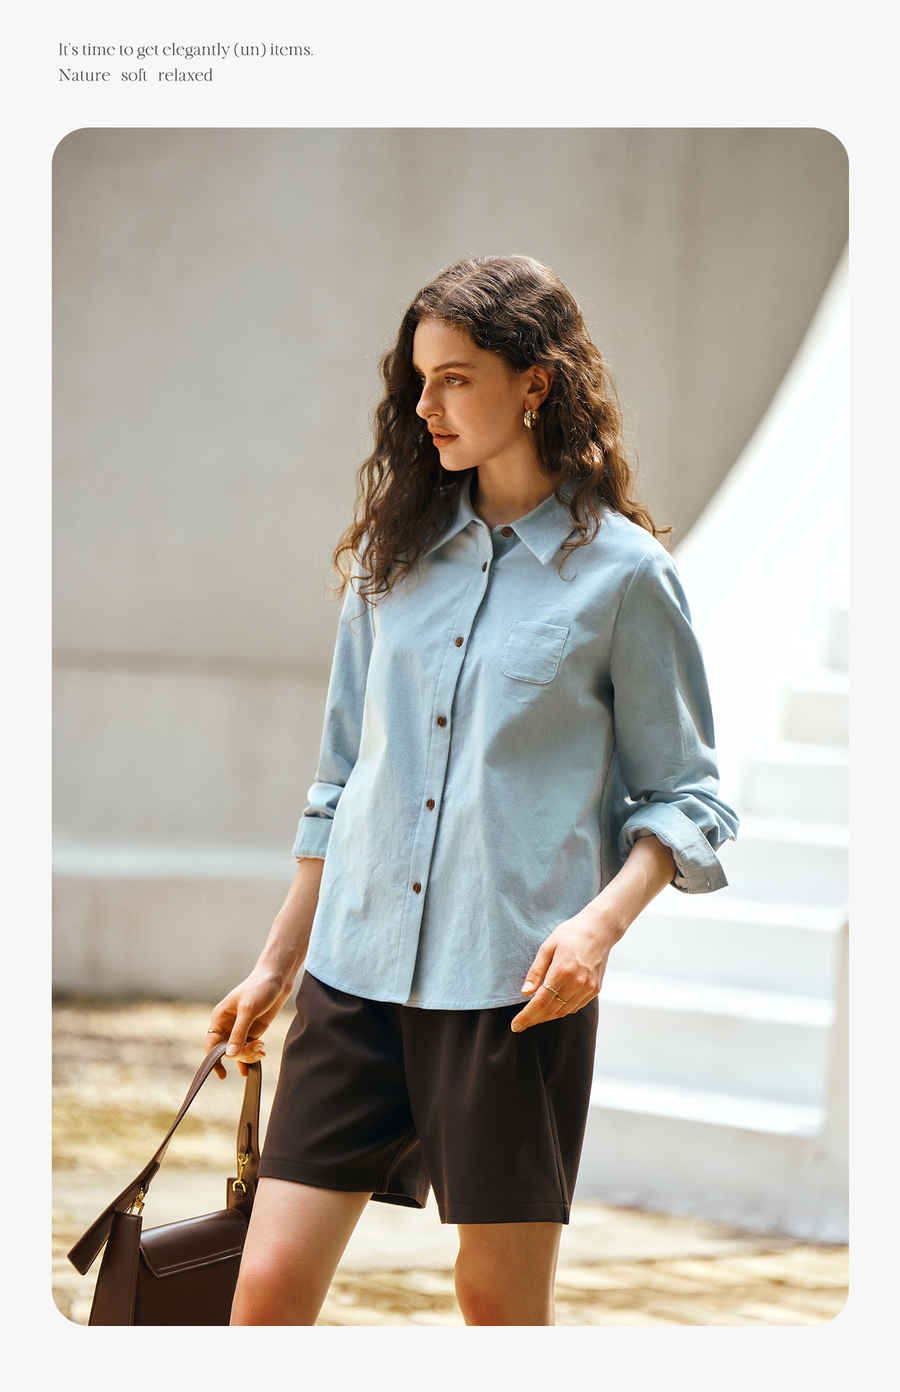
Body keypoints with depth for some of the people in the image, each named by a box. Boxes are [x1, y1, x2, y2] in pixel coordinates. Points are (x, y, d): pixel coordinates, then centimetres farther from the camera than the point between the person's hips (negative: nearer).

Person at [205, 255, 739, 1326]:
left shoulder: (620, 573, -2)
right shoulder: (394, 552, 11)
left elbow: (680, 794, 1)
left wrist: (601, 924, -16)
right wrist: (276, 966, 18)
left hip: (516, 985, -4)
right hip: (358, 970, 4)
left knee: (501, 1298, 4)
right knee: (269, 1283, -4)